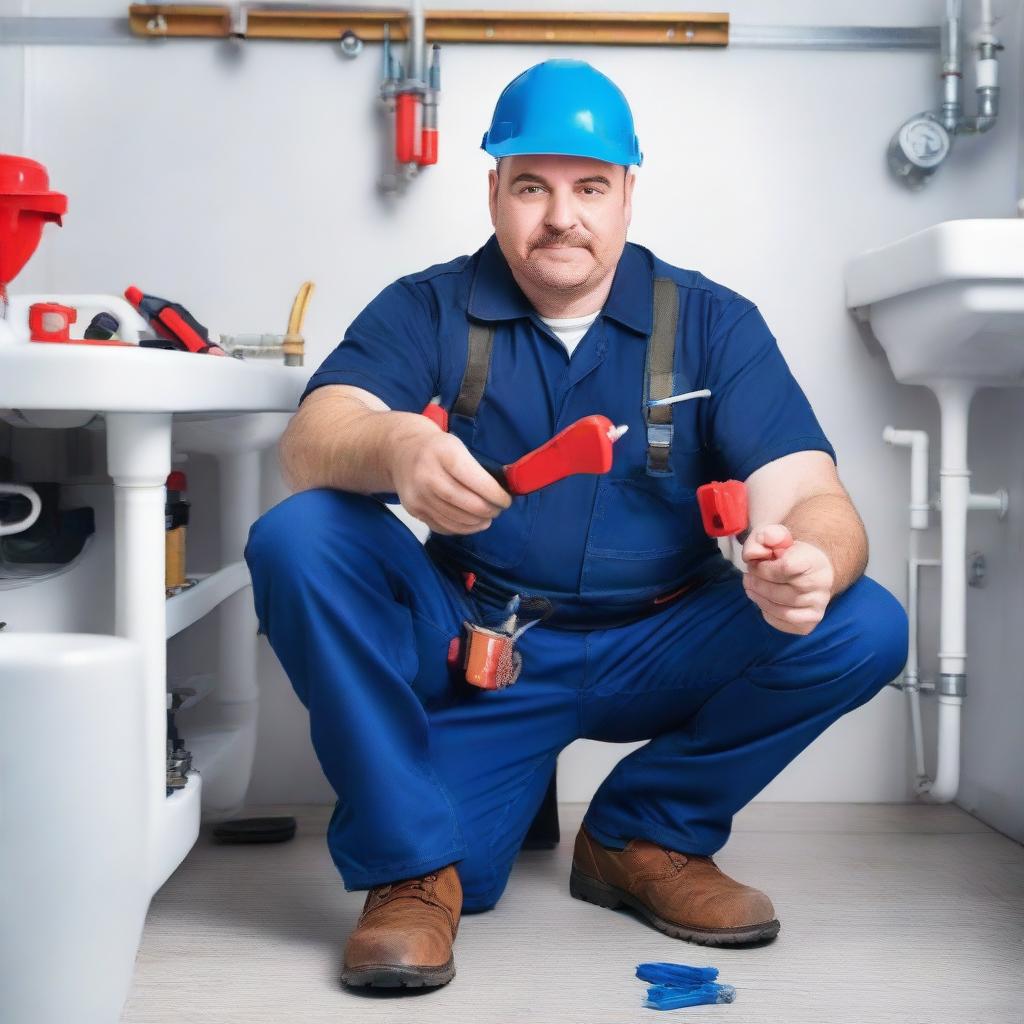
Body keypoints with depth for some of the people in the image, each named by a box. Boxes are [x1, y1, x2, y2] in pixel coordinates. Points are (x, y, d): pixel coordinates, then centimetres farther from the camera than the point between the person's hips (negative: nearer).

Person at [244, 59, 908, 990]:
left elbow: (810, 498, -13)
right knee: (299, 541, -24)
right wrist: (395, 447, -44)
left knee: (864, 626, -20)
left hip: (653, 658, 1)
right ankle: (413, 864, -12)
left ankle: (644, 835, 2)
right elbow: (309, 447, -19)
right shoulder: (426, 311, -2)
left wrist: (807, 563, -39)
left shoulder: (714, 325, -2)